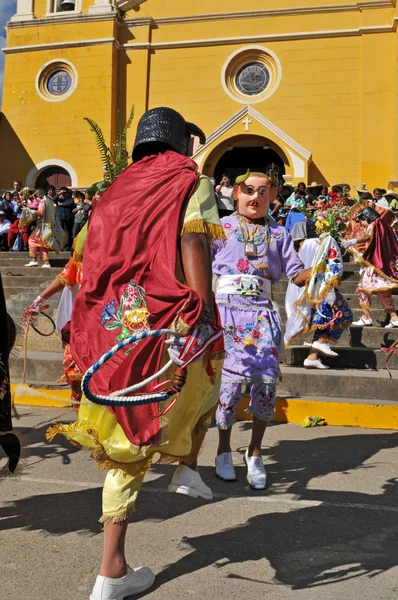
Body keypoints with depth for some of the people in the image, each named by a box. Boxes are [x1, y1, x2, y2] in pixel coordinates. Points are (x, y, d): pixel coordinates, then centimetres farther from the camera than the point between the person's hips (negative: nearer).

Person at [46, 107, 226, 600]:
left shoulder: (116, 190, 18)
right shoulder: (191, 182, 3)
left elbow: (91, 263, 15)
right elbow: (193, 248, -14)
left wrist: (86, 337, 21)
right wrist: (204, 320, -20)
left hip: (114, 326, 5)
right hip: (170, 320, -5)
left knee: (125, 446, 12)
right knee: (204, 374, 31)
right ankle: (187, 466, 21)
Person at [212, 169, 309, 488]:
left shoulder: (278, 233, 17)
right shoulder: (222, 227, 11)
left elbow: (296, 274, 12)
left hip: (263, 312, 2)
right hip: (226, 309, -2)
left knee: (267, 380, -10)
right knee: (230, 379, -10)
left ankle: (255, 452, 11)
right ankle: (224, 450, 15)